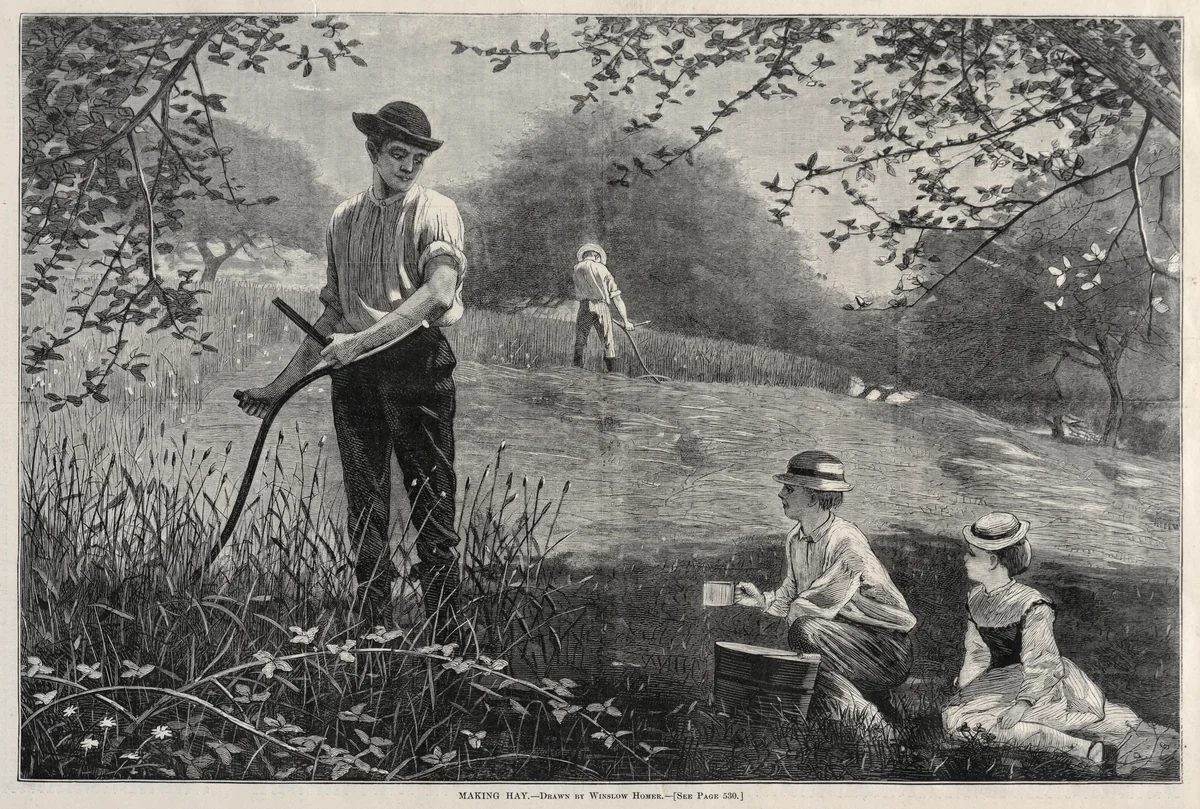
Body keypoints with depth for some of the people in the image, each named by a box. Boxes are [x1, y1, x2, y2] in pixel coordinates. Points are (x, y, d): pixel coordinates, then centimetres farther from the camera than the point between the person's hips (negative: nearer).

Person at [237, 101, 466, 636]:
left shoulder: (435, 212, 0)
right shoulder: (344, 219, 15)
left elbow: (439, 292, -17)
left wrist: (362, 340, -20)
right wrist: (283, 383, 17)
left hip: (417, 364, -4)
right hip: (353, 371, 5)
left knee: (431, 502, -3)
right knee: (365, 506, 6)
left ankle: (444, 633, 4)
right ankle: (372, 628, 13)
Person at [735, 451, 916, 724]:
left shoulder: (847, 541, -22)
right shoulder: (795, 539, 4)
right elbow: (790, 597, 14)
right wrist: (762, 600, -3)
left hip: (888, 655, -8)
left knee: (805, 629, -29)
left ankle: (868, 713, -14)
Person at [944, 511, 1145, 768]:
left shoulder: (1031, 605, -20)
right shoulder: (975, 598, 2)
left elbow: (1039, 664, -17)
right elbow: (976, 651, 13)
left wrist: (1022, 703, -26)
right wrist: (962, 690, 9)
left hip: (1041, 683, -7)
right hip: (1003, 682, 7)